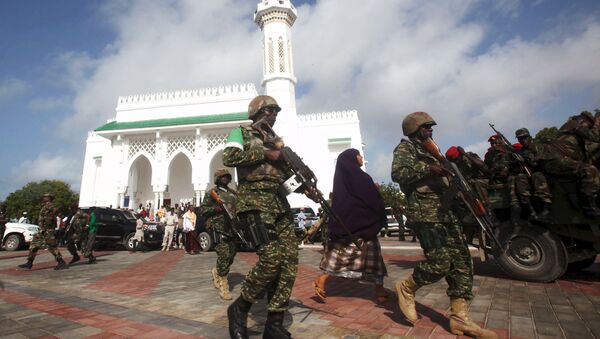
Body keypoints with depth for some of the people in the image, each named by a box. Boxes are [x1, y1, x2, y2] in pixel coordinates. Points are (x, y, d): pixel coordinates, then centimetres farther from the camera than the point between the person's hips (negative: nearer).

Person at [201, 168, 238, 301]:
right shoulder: (211, 193, 2)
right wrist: (216, 208, -17)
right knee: (224, 255, -11)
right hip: (219, 227, -6)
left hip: (233, 227, 6)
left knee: (231, 254, 10)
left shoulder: (233, 193, 17)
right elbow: (202, 209, -1)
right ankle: (223, 285, -1)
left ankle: (216, 272, 36)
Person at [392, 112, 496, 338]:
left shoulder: (429, 150, 28)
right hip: (425, 212, -9)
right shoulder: (405, 147, 1)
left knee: (462, 261, 2)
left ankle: (459, 317, 7)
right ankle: (407, 288, 8)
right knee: (441, 261, -16)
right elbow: (397, 173, -17)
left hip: (445, 210, 9)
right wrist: (428, 169, -20)